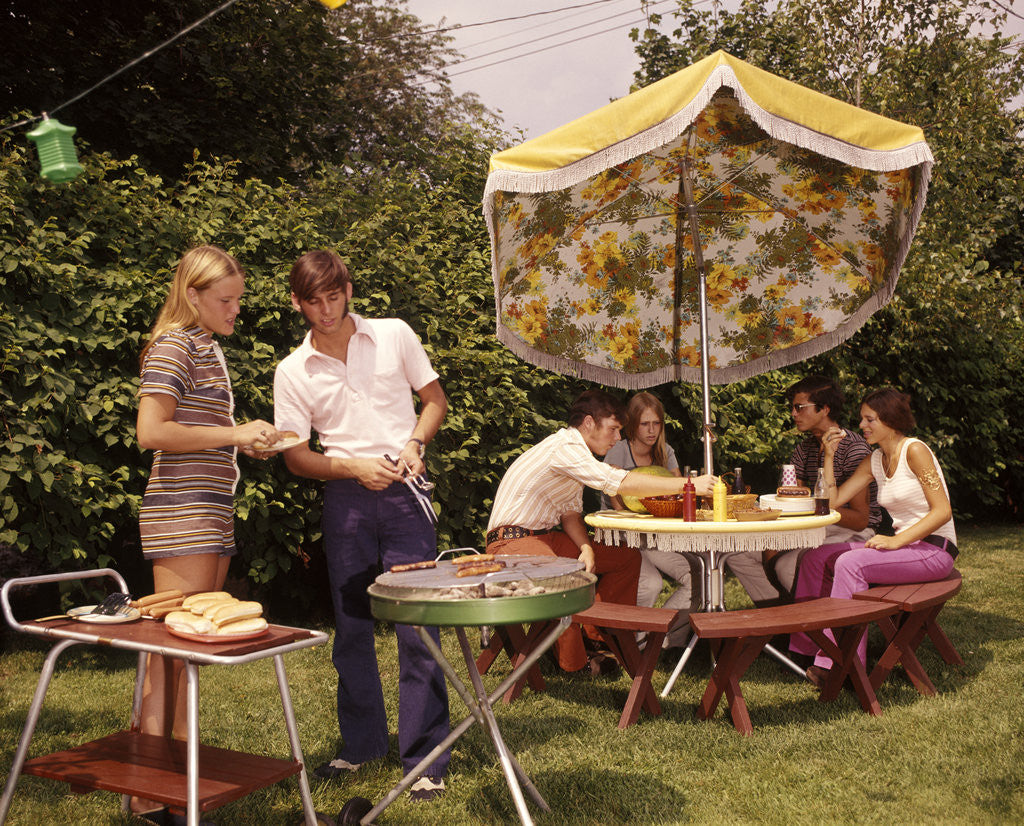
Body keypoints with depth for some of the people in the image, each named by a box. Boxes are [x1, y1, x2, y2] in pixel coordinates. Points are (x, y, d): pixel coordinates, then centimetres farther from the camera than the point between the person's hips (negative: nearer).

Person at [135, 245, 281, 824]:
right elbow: (151, 432, -18)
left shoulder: (209, 348, 20)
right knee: (174, 648, -8)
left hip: (212, 515, 9)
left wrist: (248, 442, 10)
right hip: (180, 515, -9)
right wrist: (234, 433, -15)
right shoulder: (174, 346, -8)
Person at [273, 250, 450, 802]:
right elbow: (295, 456, 3)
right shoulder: (292, 372, 4)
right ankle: (361, 743, 27)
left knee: (417, 626, -6)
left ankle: (426, 758, 3)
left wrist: (414, 442, -8)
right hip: (345, 497, 2)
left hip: (403, 491, -2)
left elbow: (435, 399, 11)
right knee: (351, 626, 10)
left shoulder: (394, 335, 3)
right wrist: (355, 468, -12)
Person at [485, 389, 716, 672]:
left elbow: (570, 514, 11)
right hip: (512, 540, -10)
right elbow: (622, 483, -32)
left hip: (545, 537, 10)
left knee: (628, 557, 3)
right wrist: (689, 484, -30)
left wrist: (586, 548, -10)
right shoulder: (564, 447, -21)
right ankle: (573, 665, -21)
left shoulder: (575, 452, 13)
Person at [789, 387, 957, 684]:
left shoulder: (914, 451, -12)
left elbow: (942, 511, -18)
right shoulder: (875, 461, 11)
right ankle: (808, 644, 1)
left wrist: (896, 541, -24)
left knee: (850, 563, -27)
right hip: (902, 545, 8)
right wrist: (829, 456, 1)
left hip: (934, 551, -8)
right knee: (816, 557, -5)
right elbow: (832, 501, 6)